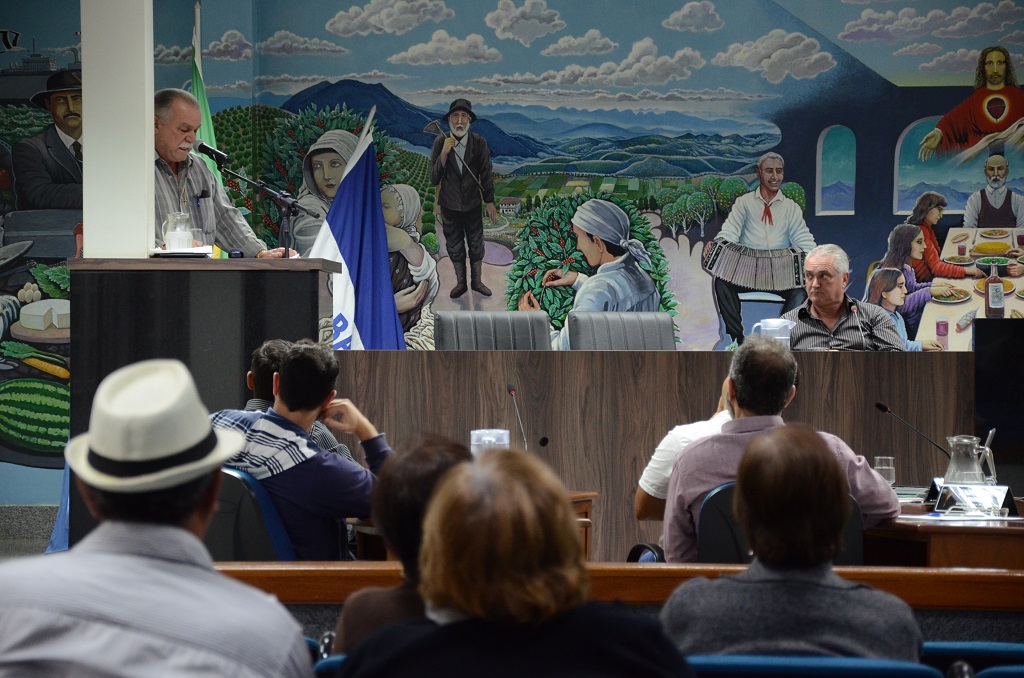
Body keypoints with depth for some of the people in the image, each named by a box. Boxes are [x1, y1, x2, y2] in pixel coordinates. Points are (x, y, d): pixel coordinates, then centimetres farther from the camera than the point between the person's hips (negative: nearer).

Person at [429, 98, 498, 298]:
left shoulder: (479, 143, -16)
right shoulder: (440, 142, -16)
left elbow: (487, 173, -5)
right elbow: (434, 178, -16)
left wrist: (489, 201, 0)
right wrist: (444, 153, -30)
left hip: (472, 203, 0)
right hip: (449, 204, 0)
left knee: (476, 244, 15)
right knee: (454, 245, 15)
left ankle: (477, 281, 33)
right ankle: (460, 283, 33)